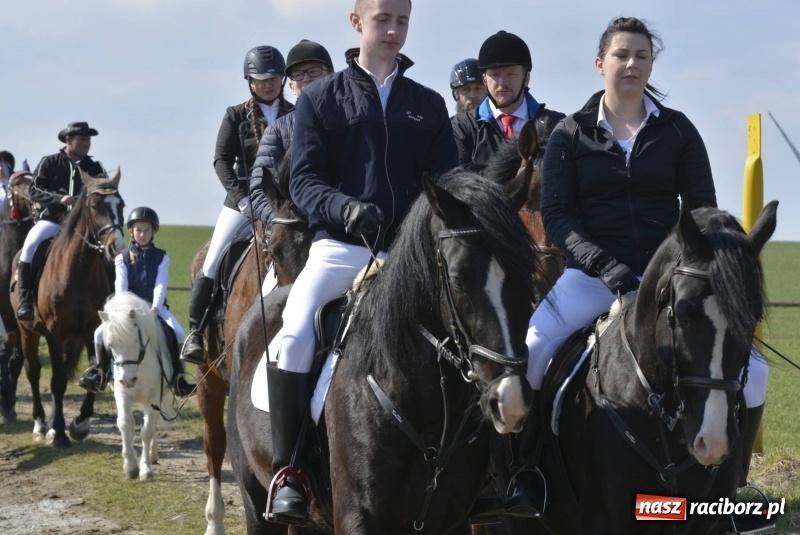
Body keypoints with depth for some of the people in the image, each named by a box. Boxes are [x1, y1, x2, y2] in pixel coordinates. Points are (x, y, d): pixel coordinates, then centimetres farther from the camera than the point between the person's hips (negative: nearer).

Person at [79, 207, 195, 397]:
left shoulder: (161, 257, 5)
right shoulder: (122, 258, 5)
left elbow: (161, 285, -7)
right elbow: (120, 285, -7)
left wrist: (155, 308, -24)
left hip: (155, 307, -1)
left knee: (178, 332, -27)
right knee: (101, 332, -19)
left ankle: (177, 376, -17)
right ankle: (101, 372, 3)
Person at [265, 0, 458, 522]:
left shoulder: (428, 105, 15)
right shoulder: (321, 99, 8)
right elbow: (305, 181, 1)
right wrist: (346, 208, -19)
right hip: (341, 245, -2)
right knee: (295, 333, -27)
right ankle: (289, 470, -17)